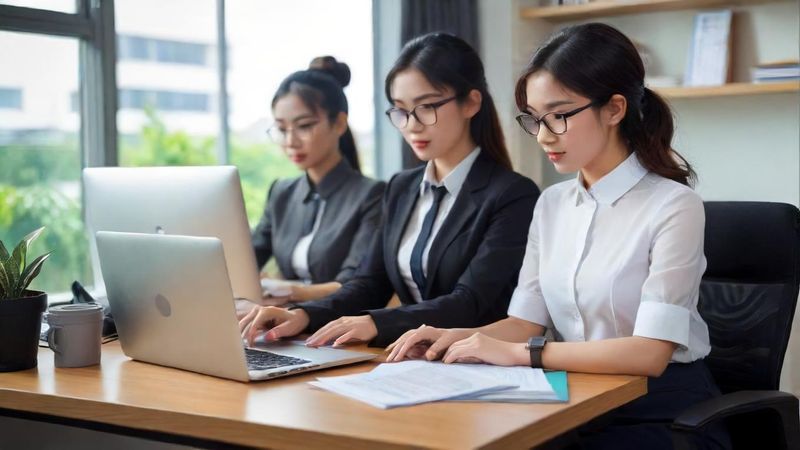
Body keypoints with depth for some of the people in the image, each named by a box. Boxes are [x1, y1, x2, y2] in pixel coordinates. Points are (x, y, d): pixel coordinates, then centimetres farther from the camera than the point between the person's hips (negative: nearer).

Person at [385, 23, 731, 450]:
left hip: (658, 412, -5)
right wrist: (459, 337, -13)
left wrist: (517, 353, -23)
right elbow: (527, 321, 7)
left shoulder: (673, 207, -13)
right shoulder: (551, 204, 7)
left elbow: (649, 353, -20)